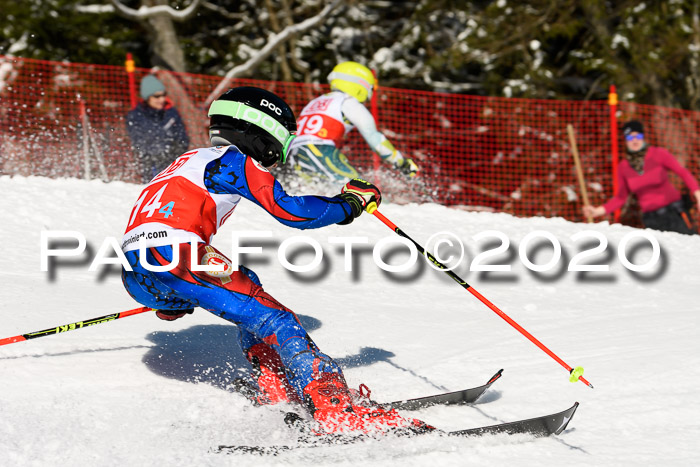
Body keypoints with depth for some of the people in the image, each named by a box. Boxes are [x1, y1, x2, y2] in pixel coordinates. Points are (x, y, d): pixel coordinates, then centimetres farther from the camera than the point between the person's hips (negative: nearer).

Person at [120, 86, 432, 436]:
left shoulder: (193, 159, 31)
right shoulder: (234, 161, 4)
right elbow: (288, 210, -6)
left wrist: (172, 301, 51)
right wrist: (349, 204, 9)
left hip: (137, 280, 9)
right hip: (174, 258, -9)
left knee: (248, 288, 26)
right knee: (274, 321, -8)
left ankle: (277, 396, 15)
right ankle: (337, 410, -21)